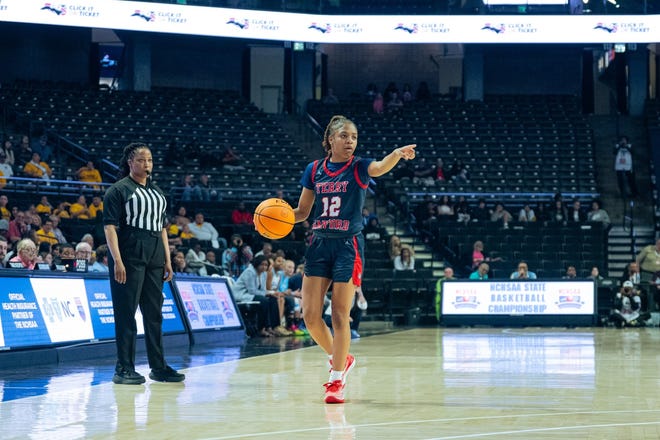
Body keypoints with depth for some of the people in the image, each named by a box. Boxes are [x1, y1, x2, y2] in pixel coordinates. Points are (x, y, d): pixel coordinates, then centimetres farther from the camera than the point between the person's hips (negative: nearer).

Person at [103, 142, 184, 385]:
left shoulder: (157, 192, 19)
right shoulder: (119, 190, -2)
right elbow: (110, 226, -9)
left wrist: (167, 260, 14)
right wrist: (117, 261, -18)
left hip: (154, 257, 7)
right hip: (129, 255, -7)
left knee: (154, 312, 9)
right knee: (126, 312, -5)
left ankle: (158, 367, 14)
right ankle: (124, 369, -2)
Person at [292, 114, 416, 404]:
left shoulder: (359, 167, -3)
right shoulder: (314, 170, 7)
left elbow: (381, 167, -27)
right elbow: (302, 212, 14)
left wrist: (398, 154, -49)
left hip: (348, 246, -4)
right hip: (319, 244, 4)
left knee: (340, 315, -4)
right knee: (310, 315, -1)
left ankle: (336, 381, 6)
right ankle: (341, 359, 23)